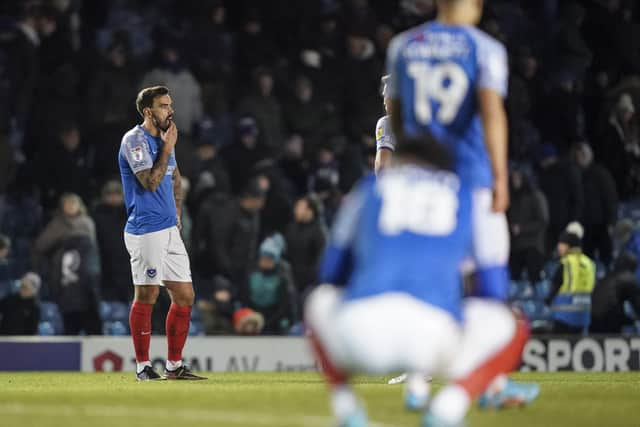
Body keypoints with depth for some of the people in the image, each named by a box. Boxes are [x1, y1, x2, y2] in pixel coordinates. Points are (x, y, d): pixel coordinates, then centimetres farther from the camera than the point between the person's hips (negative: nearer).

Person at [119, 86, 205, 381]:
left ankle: (174, 365, 12)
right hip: (146, 231, -8)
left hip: (169, 230, 8)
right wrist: (167, 148, -13)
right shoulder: (135, 140, -10)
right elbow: (151, 181, -20)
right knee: (146, 296, -4)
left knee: (184, 296, 6)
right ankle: (143, 367, 3)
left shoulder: (163, 138, 15)